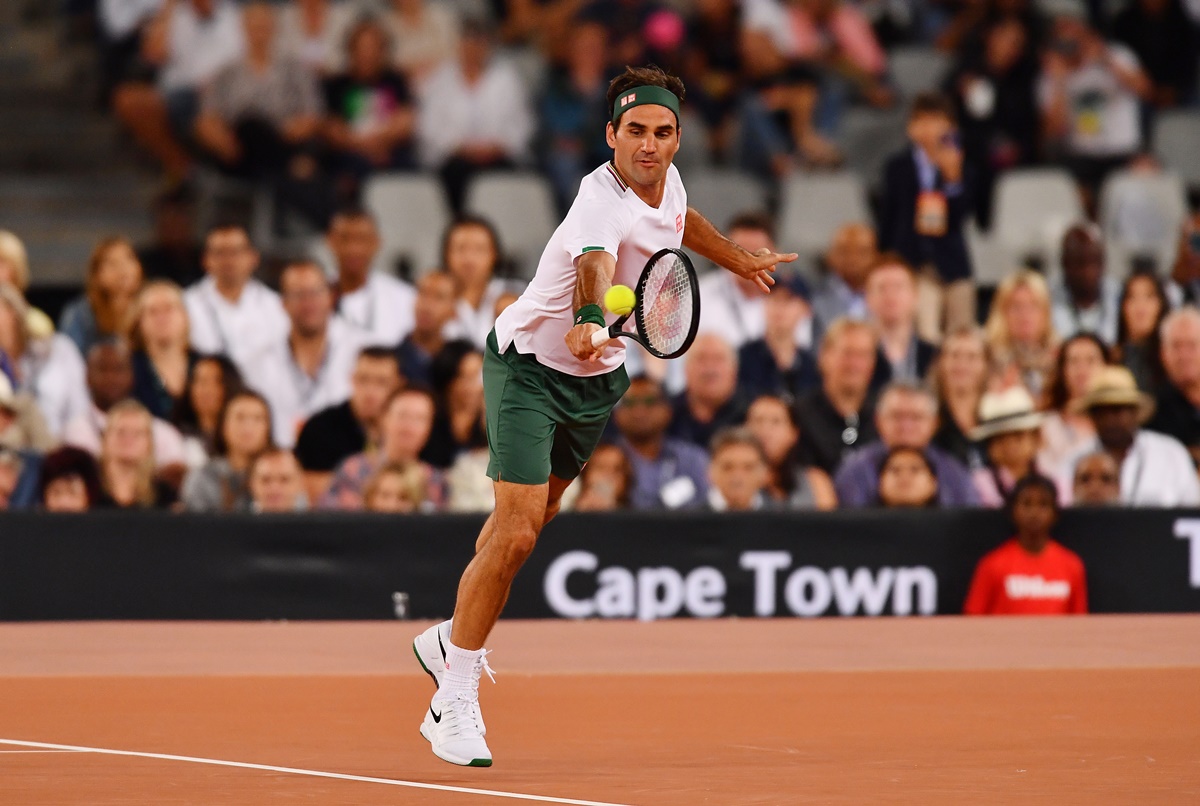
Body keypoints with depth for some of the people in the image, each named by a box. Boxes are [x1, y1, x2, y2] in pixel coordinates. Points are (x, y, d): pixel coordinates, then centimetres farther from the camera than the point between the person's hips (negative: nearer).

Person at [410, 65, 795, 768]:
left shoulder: (668, 180, -5)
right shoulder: (602, 205, -32)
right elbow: (594, 268, -55)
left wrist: (740, 260, 35)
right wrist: (590, 321, -75)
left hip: (597, 377, 8)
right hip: (530, 366, -8)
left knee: (534, 516, 19)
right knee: (518, 530, -17)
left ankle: (452, 638, 39)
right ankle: (455, 700, -10)